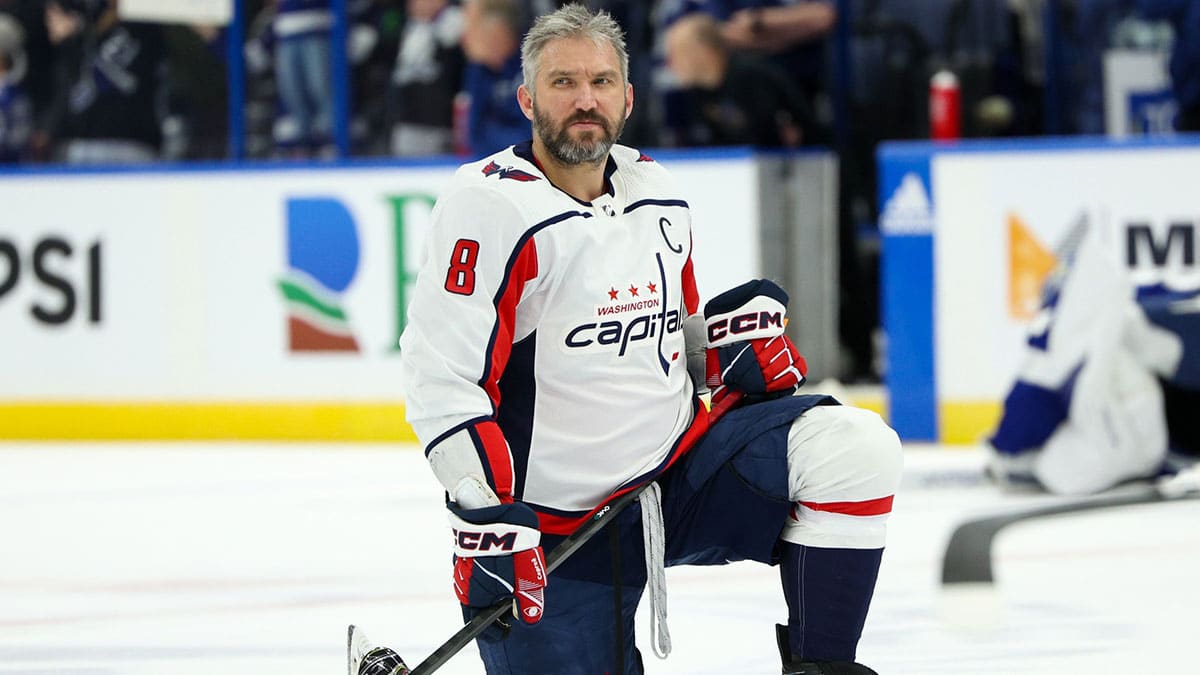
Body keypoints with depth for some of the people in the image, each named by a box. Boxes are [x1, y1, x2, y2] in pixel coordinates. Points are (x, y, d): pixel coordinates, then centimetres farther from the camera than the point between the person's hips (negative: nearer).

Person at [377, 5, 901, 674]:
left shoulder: (658, 193, 9)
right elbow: (440, 379, -18)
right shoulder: (490, 203, -14)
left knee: (855, 447, -14)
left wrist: (744, 322, 3)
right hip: (555, 529, -5)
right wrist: (487, 517, -25)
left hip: (680, 470, 5)